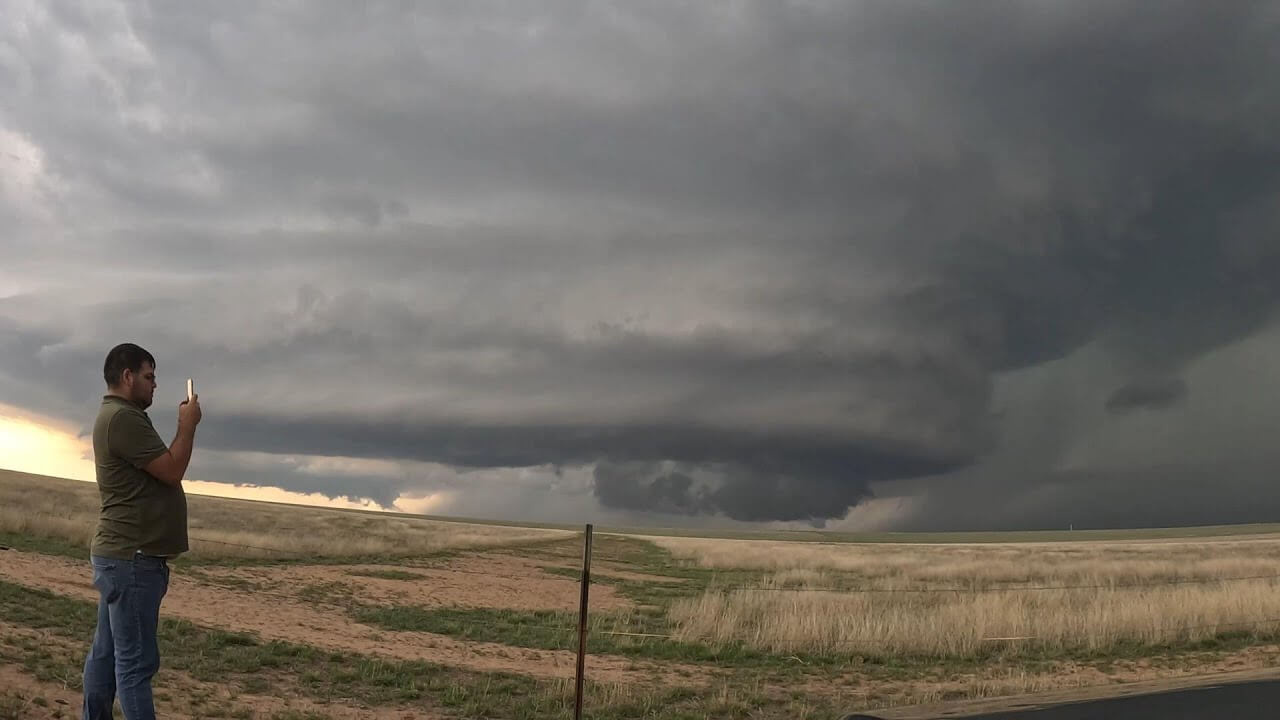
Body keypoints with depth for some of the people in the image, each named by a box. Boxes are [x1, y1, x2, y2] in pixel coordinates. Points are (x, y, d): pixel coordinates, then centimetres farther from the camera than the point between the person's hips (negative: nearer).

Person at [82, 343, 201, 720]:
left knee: (107, 653, 14)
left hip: (122, 556, 11)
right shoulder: (123, 417, -18)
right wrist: (187, 425, -6)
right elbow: (172, 469, -15)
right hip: (132, 559, -11)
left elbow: (160, 467, 20)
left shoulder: (119, 416, 17)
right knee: (136, 661, -9)